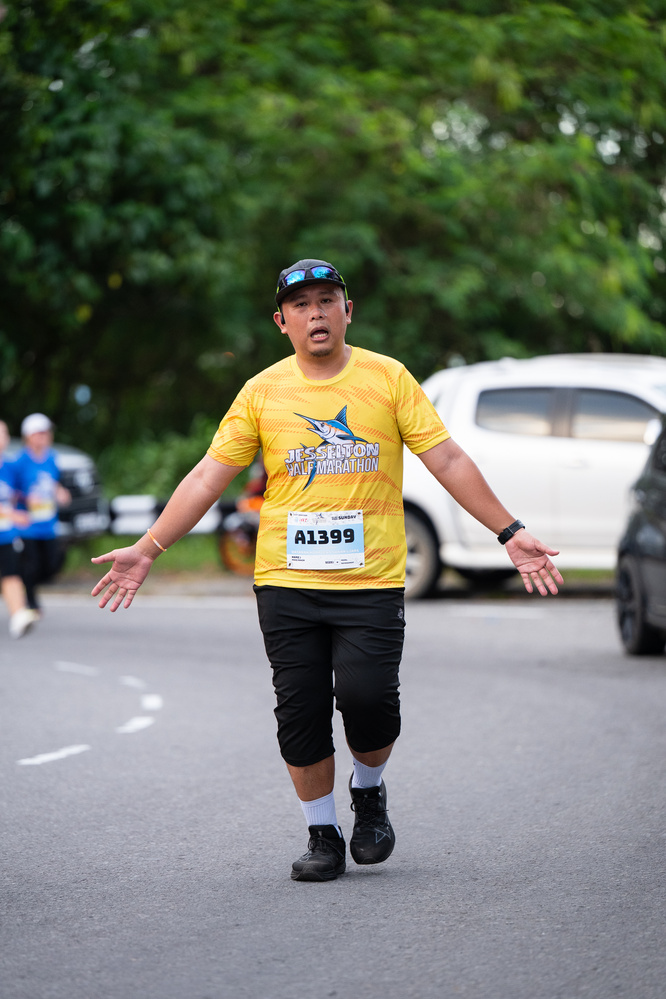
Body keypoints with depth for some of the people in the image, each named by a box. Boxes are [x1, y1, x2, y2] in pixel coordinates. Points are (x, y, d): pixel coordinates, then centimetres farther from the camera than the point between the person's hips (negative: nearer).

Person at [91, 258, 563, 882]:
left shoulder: (389, 379, 3)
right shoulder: (262, 392, 6)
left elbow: (447, 461, 4)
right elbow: (208, 477, 7)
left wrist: (510, 532, -1)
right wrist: (147, 549, 2)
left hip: (371, 580, -1)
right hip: (287, 584, 2)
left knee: (368, 697, -13)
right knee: (300, 713, 1)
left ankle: (369, 792, 17)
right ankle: (322, 835, 17)